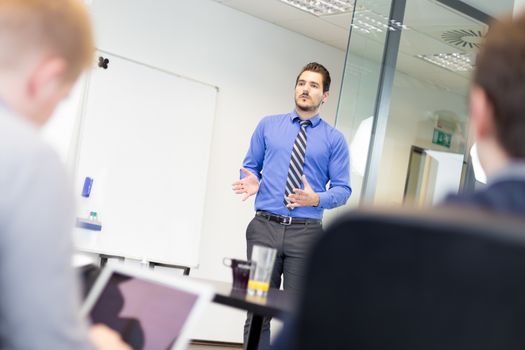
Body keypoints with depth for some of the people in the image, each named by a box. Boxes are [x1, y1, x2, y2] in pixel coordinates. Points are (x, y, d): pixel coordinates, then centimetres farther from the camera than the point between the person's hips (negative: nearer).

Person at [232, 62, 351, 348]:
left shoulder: (334, 139, 6)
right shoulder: (268, 126, 11)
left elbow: (343, 189, 3)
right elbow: (250, 166, 16)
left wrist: (317, 199, -17)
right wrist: (251, 182, -7)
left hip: (306, 233, -1)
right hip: (265, 228, 1)